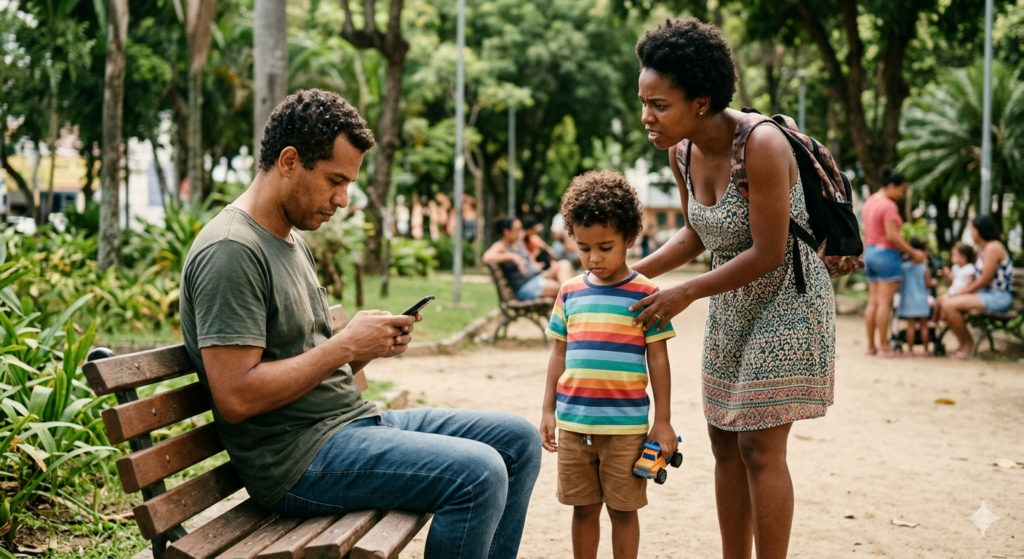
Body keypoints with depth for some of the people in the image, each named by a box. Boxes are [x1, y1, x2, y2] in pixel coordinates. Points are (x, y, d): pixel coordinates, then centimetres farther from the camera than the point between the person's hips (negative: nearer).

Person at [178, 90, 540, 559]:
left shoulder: (292, 242, 17)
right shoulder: (231, 251, -15)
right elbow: (235, 397, -23)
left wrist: (369, 347, -2)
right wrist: (346, 346, -16)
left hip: (353, 420, 10)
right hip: (298, 458, -10)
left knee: (518, 440, 8)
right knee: (479, 473, -25)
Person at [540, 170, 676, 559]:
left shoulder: (645, 294, -4)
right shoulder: (570, 293, 7)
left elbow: (658, 360, -2)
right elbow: (559, 355, 13)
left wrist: (663, 421, -3)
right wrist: (548, 410, 11)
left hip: (625, 425, -4)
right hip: (573, 422, 4)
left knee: (623, 509, 6)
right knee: (583, 508, 13)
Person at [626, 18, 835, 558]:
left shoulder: (760, 145, -27)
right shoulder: (681, 152, -3)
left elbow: (767, 254, -25)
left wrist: (686, 293, -19)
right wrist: (631, 274, 4)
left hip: (785, 300, -8)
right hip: (731, 305, 8)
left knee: (760, 447, -8)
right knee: (725, 441, 11)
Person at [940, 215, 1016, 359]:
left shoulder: (993, 247, -14)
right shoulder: (983, 249, 17)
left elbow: (984, 280, -19)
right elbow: (978, 279, 15)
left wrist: (961, 294, -13)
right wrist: (960, 293, 2)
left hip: (998, 297, -10)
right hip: (987, 294, 10)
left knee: (950, 305, -22)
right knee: (945, 306, -1)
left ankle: (967, 344, -5)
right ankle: (964, 344, 5)